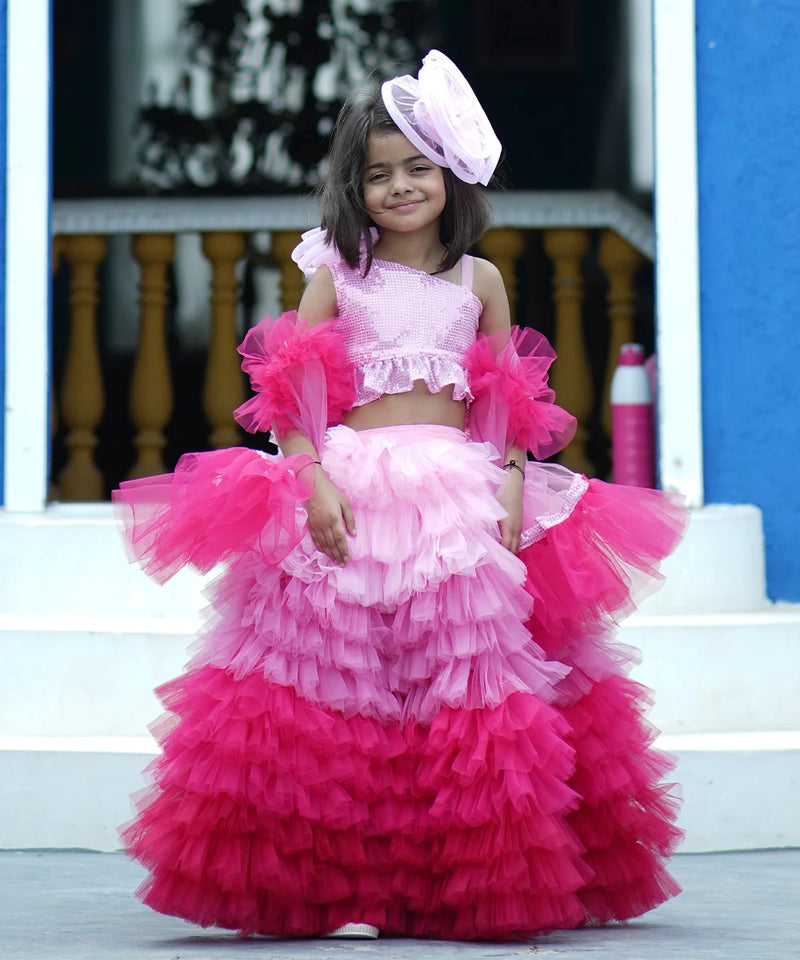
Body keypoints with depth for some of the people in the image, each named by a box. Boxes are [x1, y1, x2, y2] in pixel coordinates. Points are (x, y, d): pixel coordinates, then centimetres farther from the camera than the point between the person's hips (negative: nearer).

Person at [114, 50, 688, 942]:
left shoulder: (479, 281, 12)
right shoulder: (337, 274, 7)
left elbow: (511, 407, 12)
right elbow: (286, 394, 1)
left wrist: (512, 490, -3)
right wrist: (314, 479, -13)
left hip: (459, 498, 2)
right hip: (349, 492, -1)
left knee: (466, 684, -2)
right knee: (338, 683, -6)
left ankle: (472, 887, 4)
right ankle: (345, 890, -2)